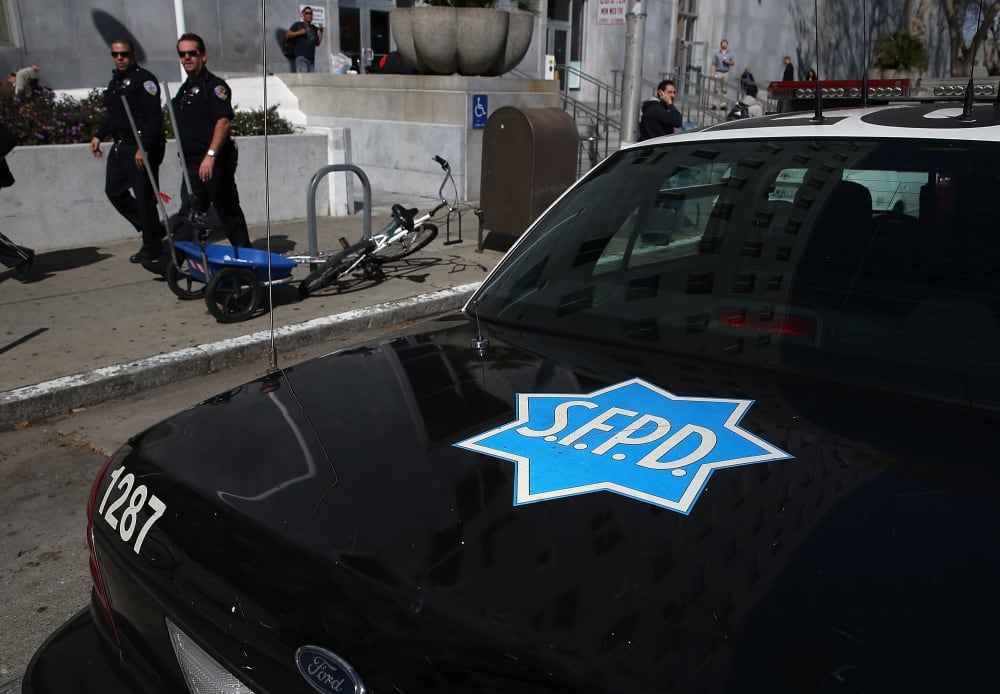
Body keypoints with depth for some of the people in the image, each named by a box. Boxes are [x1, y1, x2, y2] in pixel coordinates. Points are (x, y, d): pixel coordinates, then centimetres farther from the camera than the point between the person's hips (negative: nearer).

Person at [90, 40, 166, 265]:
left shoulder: (144, 79, -10)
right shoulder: (115, 81, 18)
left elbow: (154, 116, -19)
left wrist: (144, 148, -24)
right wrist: (99, 135, 15)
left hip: (141, 148, -10)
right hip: (119, 146, 10)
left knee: (144, 197, -5)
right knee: (114, 191, 13)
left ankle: (151, 248, 7)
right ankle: (153, 229, 24)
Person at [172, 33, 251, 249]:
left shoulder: (214, 85, -8)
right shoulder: (184, 89, 19)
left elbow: (224, 121, -21)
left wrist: (211, 155, -29)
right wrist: (187, 160, 21)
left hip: (215, 162, -8)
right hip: (192, 163, 8)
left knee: (228, 211, 0)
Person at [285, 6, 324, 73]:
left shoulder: (314, 28, 22)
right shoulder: (298, 25, 8)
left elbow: (318, 43, 20)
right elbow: (287, 35, 3)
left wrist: (321, 32, 10)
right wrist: (299, 32, -9)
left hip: (311, 58, 6)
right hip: (301, 57, -6)